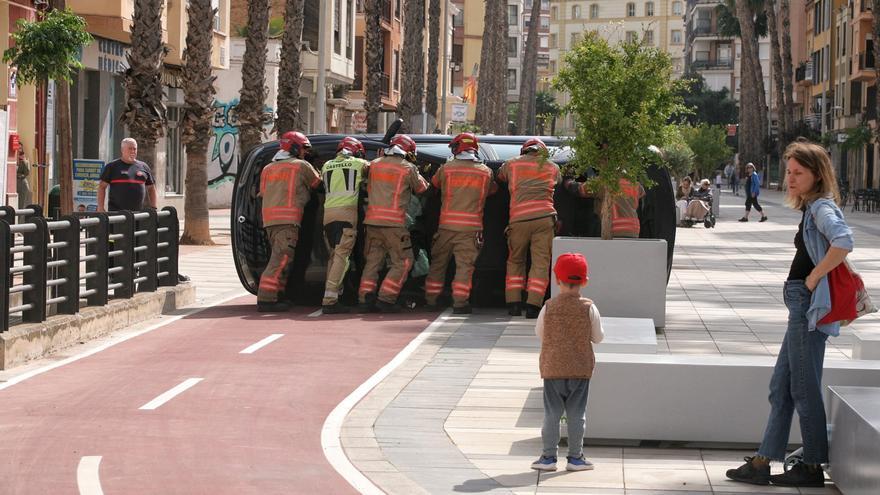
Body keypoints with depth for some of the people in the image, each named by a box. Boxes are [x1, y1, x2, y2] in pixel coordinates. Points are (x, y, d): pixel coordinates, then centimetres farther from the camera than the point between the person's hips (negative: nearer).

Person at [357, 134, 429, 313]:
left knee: (373, 261, 13)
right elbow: (422, 189, 12)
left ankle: (365, 298, 3)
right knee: (403, 262, 4)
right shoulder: (408, 168, -2)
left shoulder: (374, 164, 11)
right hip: (394, 222, -5)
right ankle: (386, 298, -5)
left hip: (372, 219, 5)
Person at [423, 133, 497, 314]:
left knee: (438, 262, 15)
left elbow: (434, 183, 18)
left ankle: (431, 298, 22)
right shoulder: (486, 172, 2)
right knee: (465, 265, -1)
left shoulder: (446, 168, 0)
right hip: (471, 226, -1)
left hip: (447, 224, 1)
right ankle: (459, 302, -7)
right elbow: (492, 190, 19)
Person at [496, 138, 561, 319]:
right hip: (544, 217, -1)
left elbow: (499, 176, 32)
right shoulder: (552, 167, 17)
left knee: (515, 261, 15)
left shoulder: (511, 164, 15)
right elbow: (558, 181, 34)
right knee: (540, 263, 0)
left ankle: (513, 303, 8)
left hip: (519, 219, 1)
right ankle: (533, 305, -11)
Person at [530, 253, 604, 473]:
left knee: (552, 413, 7)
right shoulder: (588, 308, -9)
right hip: (581, 368, 0)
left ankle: (548, 457, 8)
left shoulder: (549, 308, -8)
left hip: (552, 367, 0)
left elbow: (539, 334, 5)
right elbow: (598, 337, 0)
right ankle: (575, 457, 11)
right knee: (576, 414, 7)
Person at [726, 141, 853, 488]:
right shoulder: (811, 208, 15)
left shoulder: (822, 208, -14)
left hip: (810, 306, -10)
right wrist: (816, 275, 9)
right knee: (781, 386, 11)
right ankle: (762, 464, 14)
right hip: (802, 306, 10)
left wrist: (814, 278, -24)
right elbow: (827, 251, 24)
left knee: (804, 388, -2)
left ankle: (813, 467, 7)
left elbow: (843, 241, -33)